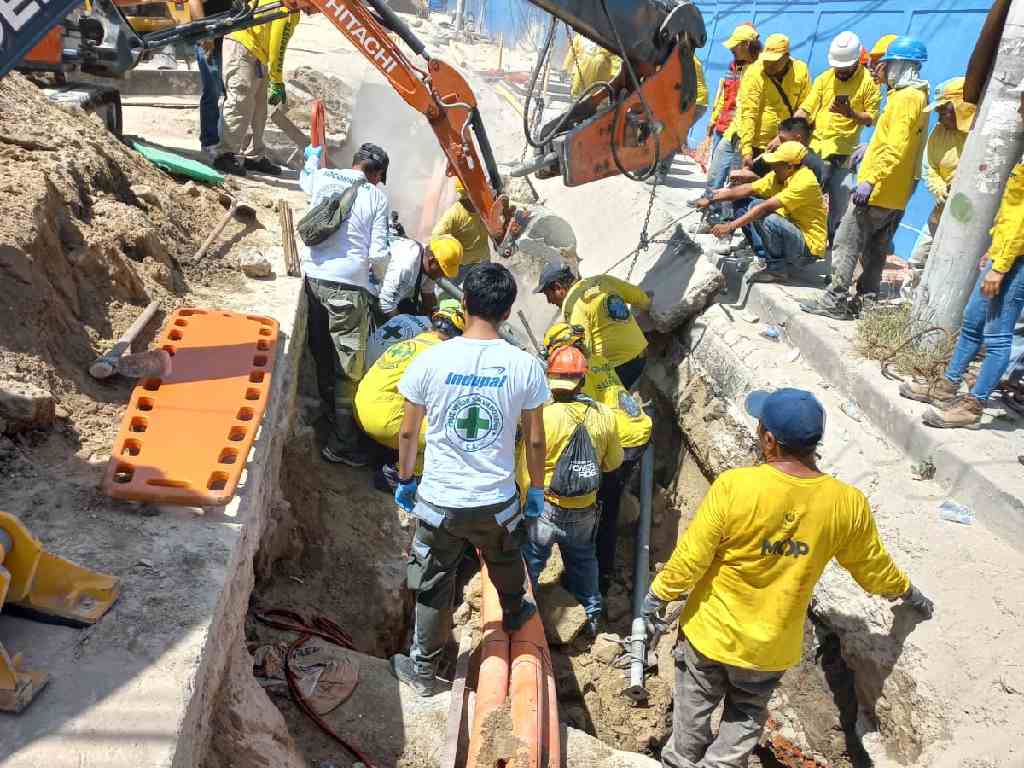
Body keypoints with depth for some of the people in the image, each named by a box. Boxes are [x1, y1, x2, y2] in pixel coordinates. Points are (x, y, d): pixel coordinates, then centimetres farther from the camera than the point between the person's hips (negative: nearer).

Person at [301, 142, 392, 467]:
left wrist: (312, 157, 56)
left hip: (314, 278, 6)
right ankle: (341, 444, 4)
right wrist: (385, 254, 17)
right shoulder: (376, 196, -1)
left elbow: (304, 181, 36)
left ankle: (330, 413, 39)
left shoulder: (322, 177, 9)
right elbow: (378, 254, -6)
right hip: (348, 287, -5)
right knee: (349, 366, 0)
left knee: (322, 356, 20)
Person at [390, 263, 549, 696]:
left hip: (439, 500, -1)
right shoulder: (525, 366, -13)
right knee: (506, 564, 31)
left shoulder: (431, 360, -15)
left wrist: (404, 480, 12)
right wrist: (536, 491, 12)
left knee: (433, 587, 19)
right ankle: (514, 615, 59)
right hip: (497, 501, 1)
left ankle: (423, 670, 36)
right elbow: (535, 441, -4)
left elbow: (408, 433, -5)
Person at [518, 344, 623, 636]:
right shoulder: (605, 415, -10)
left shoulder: (544, 417, -22)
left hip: (545, 510, -4)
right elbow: (613, 462, 4)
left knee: (529, 564, 15)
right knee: (583, 561, 25)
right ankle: (591, 615, 39)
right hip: (585, 512, 4)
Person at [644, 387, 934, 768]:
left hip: (711, 630, -1)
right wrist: (909, 594, 21)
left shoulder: (734, 486, -29)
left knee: (695, 704, 26)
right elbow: (874, 569, 0)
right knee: (747, 715, 28)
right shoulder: (848, 503, -18)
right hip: (773, 645, 2)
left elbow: (690, 558, -20)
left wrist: (658, 594, -2)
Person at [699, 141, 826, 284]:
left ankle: (777, 269, -13)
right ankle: (765, 257, 3)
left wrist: (730, 226, -31)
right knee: (744, 204, 4)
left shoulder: (804, 181, -24)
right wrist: (711, 199, -6)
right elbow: (748, 189, 2)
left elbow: (766, 207, -30)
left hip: (808, 247, -9)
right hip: (789, 233, 9)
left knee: (766, 218, -34)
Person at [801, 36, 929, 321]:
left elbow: (896, 148, -24)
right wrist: (871, 147, 21)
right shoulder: (918, 96, 17)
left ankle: (835, 302, -6)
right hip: (896, 194, 10)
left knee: (846, 244, -7)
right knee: (875, 251, 14)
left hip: (878, 190, -10)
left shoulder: (905, 98, -15)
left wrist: (870, 180, -27)